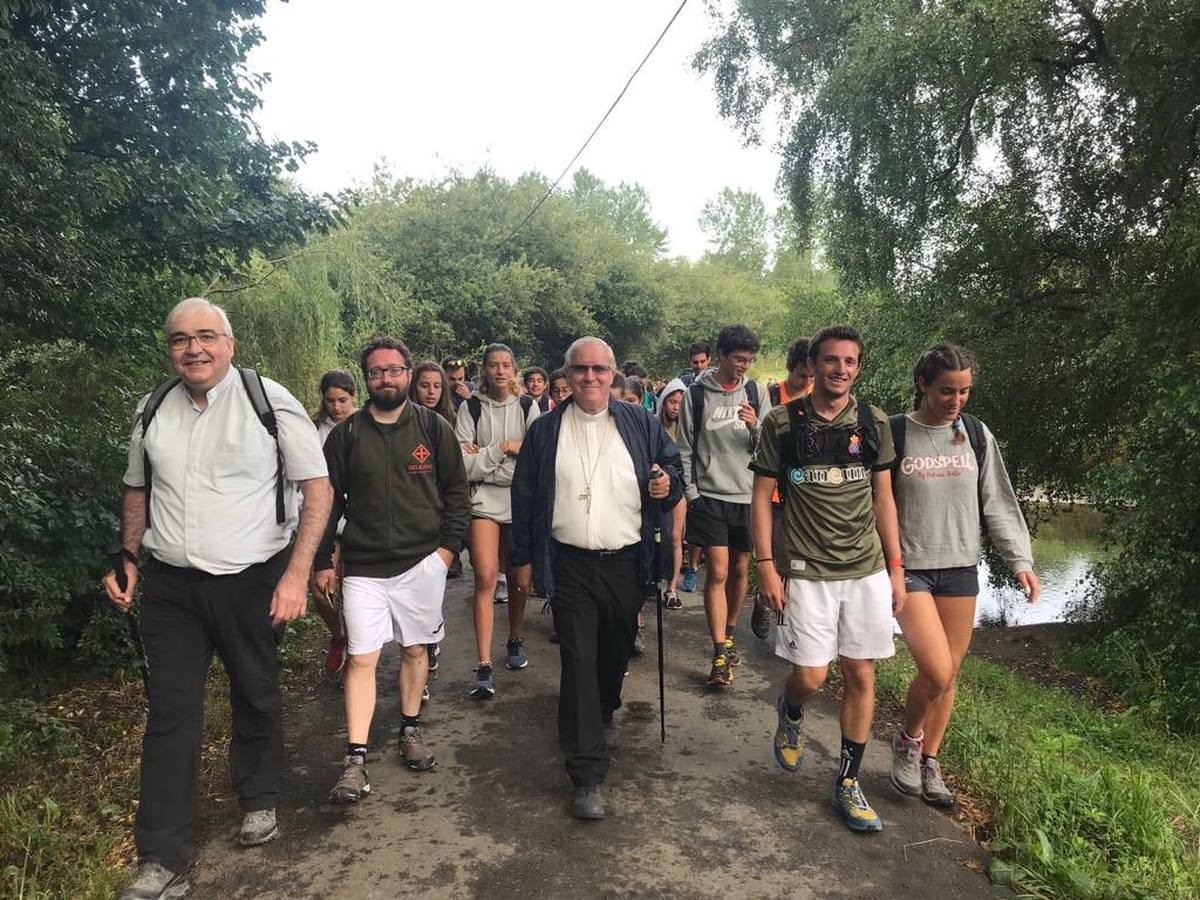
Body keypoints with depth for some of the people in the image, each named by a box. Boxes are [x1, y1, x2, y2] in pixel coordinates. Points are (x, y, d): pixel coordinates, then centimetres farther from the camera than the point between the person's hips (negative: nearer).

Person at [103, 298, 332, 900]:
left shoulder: (269, 401, -9)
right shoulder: (153, 410, 5)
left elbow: (317, 488, -10)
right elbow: (138, 490, 19)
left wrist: (295, 575, -15)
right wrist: (128, 559, 11)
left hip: (252, 581, -2)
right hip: (169, 585, 3)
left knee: (256, 699, 13)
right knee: (169, 716, 3)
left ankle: (259, 801, 39)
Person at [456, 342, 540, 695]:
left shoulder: (527, 407, 3)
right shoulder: (471, 408, 0)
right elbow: (466, 465, -7)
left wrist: (484, 459, -9)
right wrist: (501, 449, -13)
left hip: (521, 501, 2)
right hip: (484, 502, -2)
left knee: (518, 577, 13)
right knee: (485, 579, -11)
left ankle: (515, 641, 34)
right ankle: (484, 667, -9)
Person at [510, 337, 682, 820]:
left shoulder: (640, 423, 3)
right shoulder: (545, 430, 3)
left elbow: (673, 464, 13)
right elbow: (525, 497, 6)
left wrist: (668, 484, -11)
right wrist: (524, 558, 5)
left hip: (626, 562, 2)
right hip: (570, 566, -1)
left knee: (616, 652, 17)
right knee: (579, 662, -5)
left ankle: (604, 714, 48)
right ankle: (587, 775, 1)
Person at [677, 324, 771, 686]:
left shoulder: (756, 392, 4)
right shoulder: (696, 394, -3)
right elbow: (685, 450, 1)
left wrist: (756, 426, -15)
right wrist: (690, 492, -4)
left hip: (747, 494, 3)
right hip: (709, 496, -3)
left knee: (740, 568, 12)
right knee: (718, 571, -6)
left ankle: (729, 633, 32)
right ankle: (720, 654, -2)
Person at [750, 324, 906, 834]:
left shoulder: (873, 423, 4)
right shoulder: (782, 423, -4)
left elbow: (883, 498, 9)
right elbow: (762, 496, -2)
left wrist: (896, 567, 6)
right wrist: (766, 566, -8)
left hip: (867, 570, 3)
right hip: (806, 571, -3)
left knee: (861, 676, 7)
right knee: (810, 676, -4)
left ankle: (848, 784, 23)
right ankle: (790, 715, 33)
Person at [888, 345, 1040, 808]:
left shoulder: (976, 434, 4)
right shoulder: (893, 434, -6)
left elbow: (998, 503, 9)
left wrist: (1021, 560, 0)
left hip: (961, 569, 4)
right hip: (909, 568, -4)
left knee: (949, 673, 9)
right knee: (937, 671, -14)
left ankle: (929, 762, 29)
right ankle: (908, 742, 15)